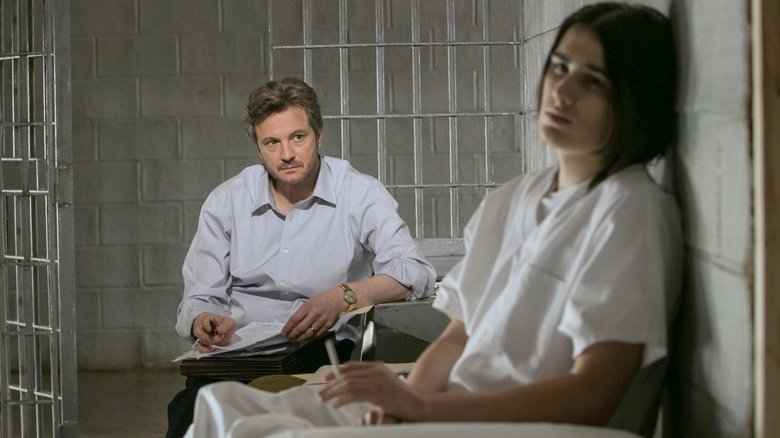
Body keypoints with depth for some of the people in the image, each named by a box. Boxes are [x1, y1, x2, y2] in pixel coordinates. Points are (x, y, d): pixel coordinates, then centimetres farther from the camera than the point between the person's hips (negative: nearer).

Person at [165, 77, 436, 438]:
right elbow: (199, 298, 10)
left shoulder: (360, 195, 0)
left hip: (327, 350, -2)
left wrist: (343, 297, -32)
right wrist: (205, 321, -16)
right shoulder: (225, 202, 10)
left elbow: (415, 272, -14)